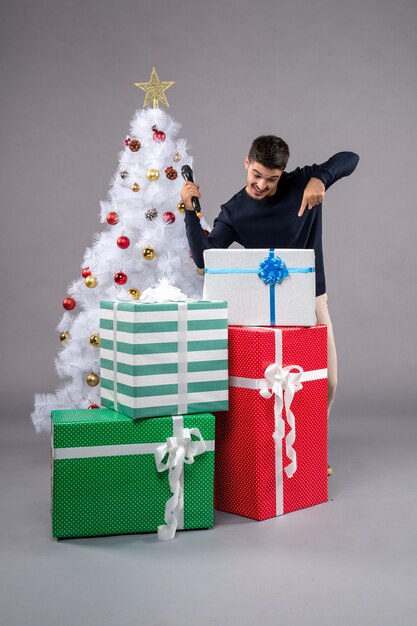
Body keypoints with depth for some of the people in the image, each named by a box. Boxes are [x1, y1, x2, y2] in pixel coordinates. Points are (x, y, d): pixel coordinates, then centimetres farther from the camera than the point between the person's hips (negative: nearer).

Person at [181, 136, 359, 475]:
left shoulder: (302, 183, -6)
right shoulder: (233, 212, -6)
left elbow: (349, 159, -6)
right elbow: (204, 258, -13)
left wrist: (320, 178, -24)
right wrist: (190, 211, -22)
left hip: (311, 299, 1)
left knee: (326, 381, 5)